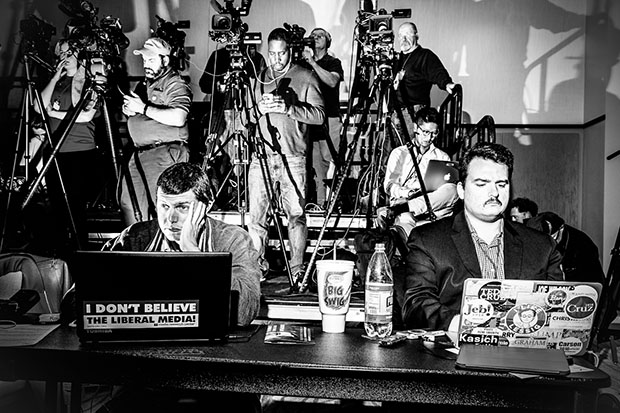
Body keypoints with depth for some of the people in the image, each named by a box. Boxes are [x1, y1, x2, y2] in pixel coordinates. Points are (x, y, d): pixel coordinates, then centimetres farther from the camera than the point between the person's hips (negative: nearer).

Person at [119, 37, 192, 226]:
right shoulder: (144, 84, 20)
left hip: (166, 153, -9)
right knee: (128, 200, 11)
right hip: (140, 153, 9)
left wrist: (143, 108, -16)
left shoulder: (176, 85, -7)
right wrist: (128, 108, 6)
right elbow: (130, 112, 31)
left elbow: (178, 118, -23)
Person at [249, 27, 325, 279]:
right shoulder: (259, 78, 16)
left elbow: (319, 115, -5)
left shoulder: (305, 77, 5)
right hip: (261, 155, 3)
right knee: (255, 214, -1)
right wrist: (259, 109, -5)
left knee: (296, 214, -4)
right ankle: (257, 265, 13)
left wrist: (288, 108, -18)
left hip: (292, 157, -3)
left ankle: (297, 268, 8)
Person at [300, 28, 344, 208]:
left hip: (329, 119, -3)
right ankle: (318, 202, 2)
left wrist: (312, 62, -17)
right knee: (313, 163, -1)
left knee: (329, 160, -10)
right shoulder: (304, 63, 16)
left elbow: (332, 81, -14)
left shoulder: (334, 62, 6)